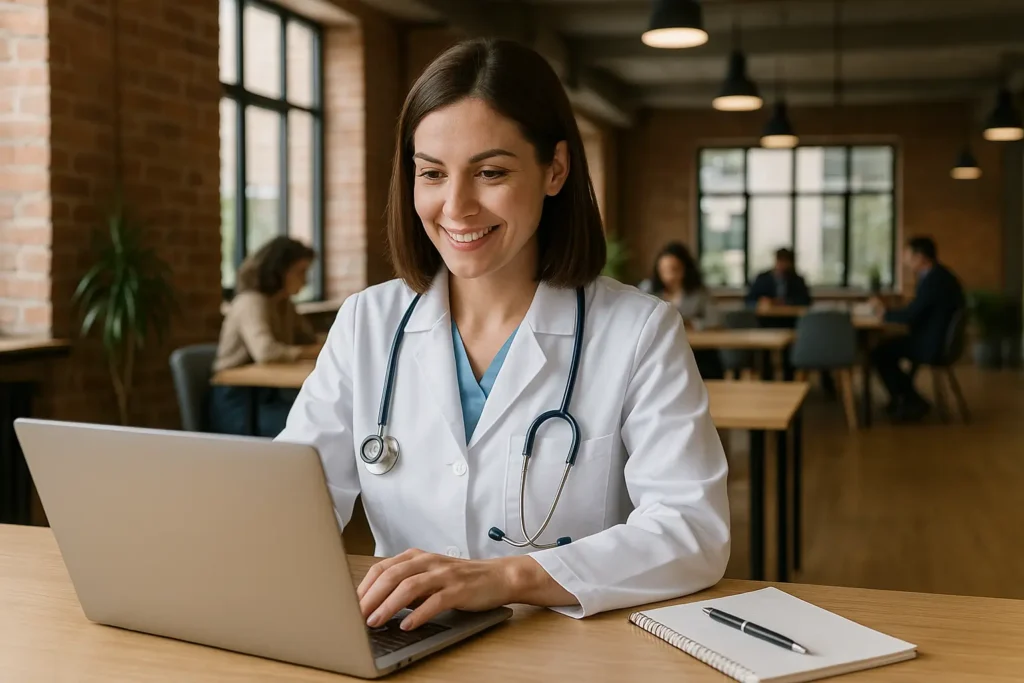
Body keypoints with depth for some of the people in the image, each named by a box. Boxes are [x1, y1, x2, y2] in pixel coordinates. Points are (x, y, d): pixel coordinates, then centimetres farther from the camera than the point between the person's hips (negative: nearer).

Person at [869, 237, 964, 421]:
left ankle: (912, 401, 7)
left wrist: (885, 313, -7)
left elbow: (911, 315, -23)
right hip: (940, 339, 10)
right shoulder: (938, 275, 9)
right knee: (888, 346, 20)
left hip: (933, 345, -10)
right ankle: (903, 397, 26)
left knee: (879, 353, -4)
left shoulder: (934, 280, -22)